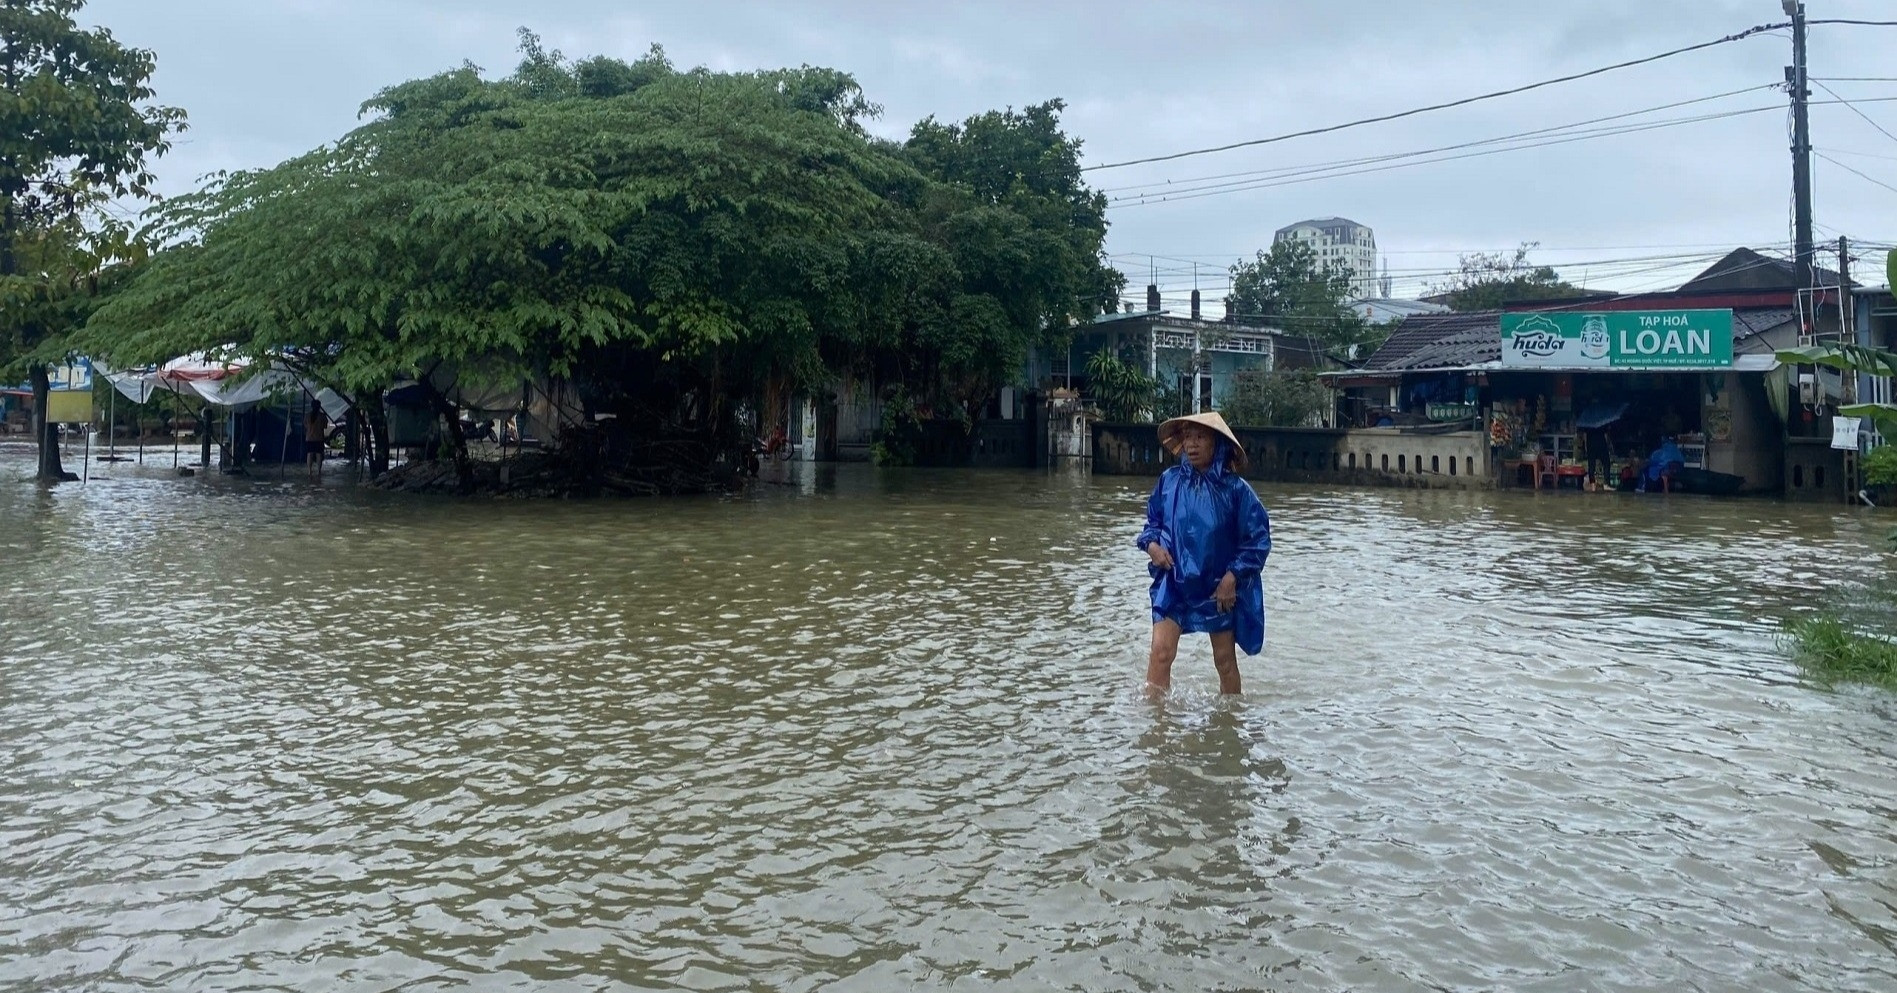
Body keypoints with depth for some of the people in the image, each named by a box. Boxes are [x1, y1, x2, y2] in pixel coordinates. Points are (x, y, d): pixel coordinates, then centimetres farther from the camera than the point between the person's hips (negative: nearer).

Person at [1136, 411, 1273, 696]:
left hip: (1220, 587, -1)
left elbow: (1258, 538, -7)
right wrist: (1152, 543, -9)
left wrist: (1233, 577, -12)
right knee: (1161, 651, -13)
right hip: (1174, 582, 1)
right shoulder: (1169, 480, -3)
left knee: (1225, 660, 12)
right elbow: (1153, 520, 12)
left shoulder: (1234, 488, -11)